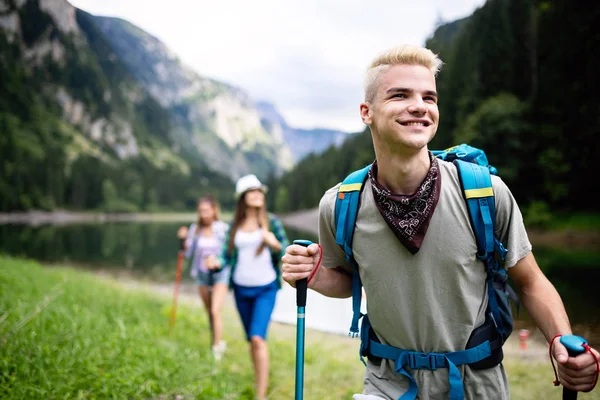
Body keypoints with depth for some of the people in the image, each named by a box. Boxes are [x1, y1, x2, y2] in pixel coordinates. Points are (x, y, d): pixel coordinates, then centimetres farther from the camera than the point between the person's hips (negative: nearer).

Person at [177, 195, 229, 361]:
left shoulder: (223, 229, -10)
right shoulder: (195, 229, -1)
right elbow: (188, 253, 2)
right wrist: (184, 239, -13)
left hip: (220, 273, -4)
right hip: (202, 273, 4)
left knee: (215, 311, -16)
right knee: (209, 313, 14)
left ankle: (217, 347, -3)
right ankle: (218, 342, 32)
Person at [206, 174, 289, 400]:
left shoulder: (271, 222, -5)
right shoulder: (234, 225, 3)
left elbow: (286, 254, -5)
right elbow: (227, 256, 2)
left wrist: (275, 244, -26)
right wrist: (216, 263, -20)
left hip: (265, 288, -4)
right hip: (241, 288, 4)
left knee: (258, 337, -18)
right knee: (252, 340, 13)